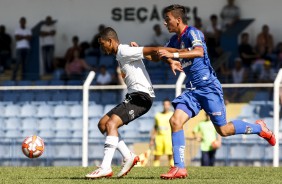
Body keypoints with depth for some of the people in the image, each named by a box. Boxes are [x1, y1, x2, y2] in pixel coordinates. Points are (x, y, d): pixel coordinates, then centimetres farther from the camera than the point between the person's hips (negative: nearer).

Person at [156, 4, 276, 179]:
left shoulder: (192, 32, -13)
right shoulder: (175, 40, 12)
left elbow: (199, 52, -32)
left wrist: (174, 55, -37)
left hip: (208, 87, -7)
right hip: (192, 90, 8)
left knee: (223, 130, 0)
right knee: (175, 121, -12)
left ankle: (259, 128, 25)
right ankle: (179, 168, -12)